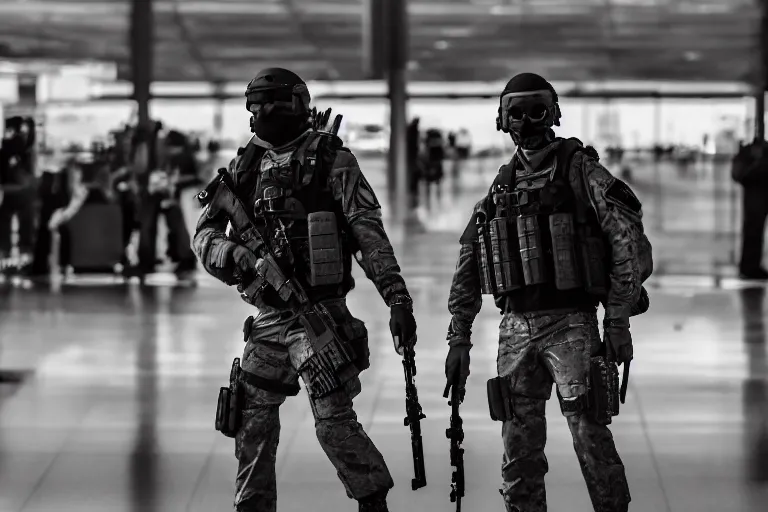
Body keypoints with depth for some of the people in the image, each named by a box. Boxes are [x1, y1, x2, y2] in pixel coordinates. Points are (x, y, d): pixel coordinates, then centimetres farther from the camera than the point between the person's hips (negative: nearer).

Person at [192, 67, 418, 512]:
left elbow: (370, 233, -10)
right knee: (253, 423, 9)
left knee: (334, 423, -9)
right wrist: (237, 256, -14)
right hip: (268, 319, 6)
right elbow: (205, 234, 8)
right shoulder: (245, 166, 11)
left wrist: (398, 299, -18)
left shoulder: (330, 159, -4)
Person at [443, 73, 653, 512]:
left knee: (592, 440, -10)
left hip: (571, 324, -5)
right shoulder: (501, 187, 14)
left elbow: (629, 240, -7)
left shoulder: (580, 169, -2)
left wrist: (619, 320, -11)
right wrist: (459, 339, 13)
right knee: (519, 451, 6)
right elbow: (468, 269, 18)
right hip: (516, 327, 5)